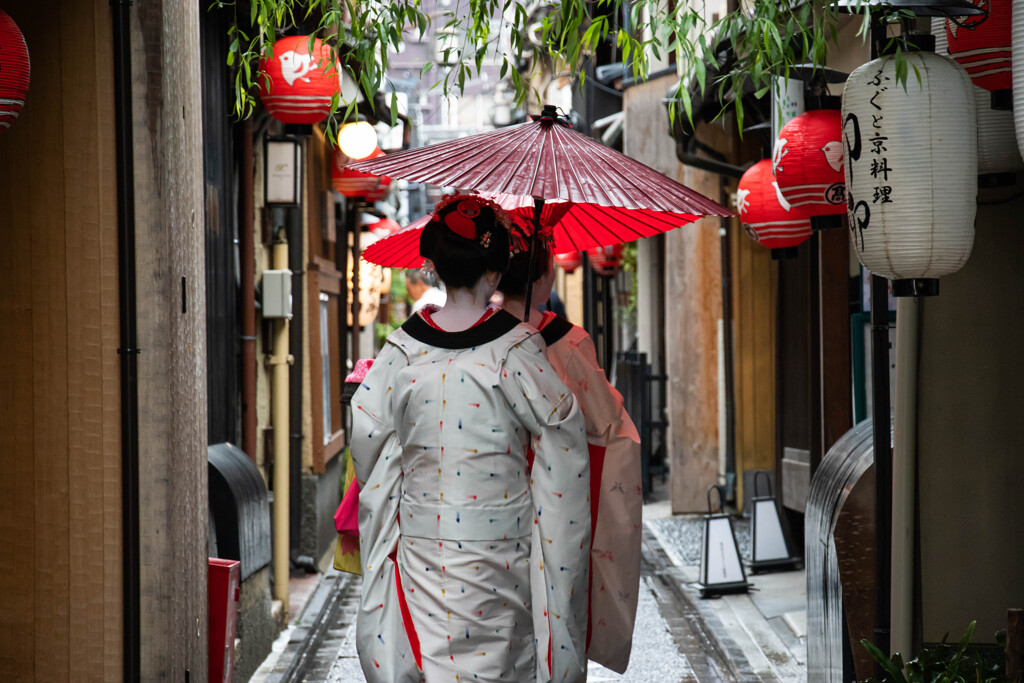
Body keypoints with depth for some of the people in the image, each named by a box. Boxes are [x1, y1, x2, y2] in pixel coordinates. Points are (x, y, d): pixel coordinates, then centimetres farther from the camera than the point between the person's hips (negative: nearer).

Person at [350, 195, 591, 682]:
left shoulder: (403, 346, -3)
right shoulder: (515, 347, -12)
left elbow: (367, 432, 4)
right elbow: (562, 428, -4)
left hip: (419, 545, 3)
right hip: (495, 549, -3)